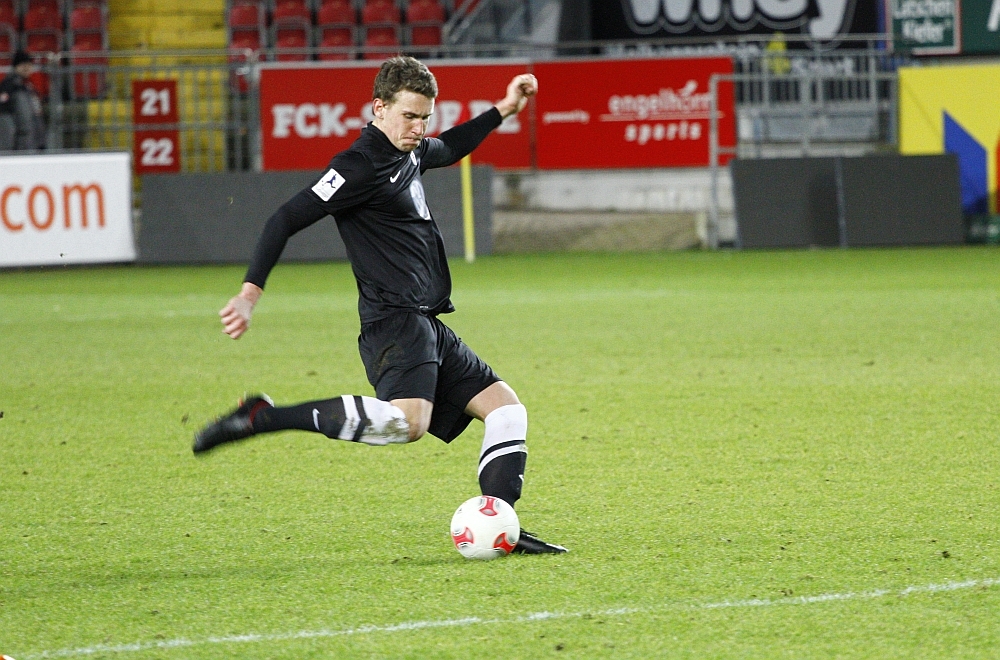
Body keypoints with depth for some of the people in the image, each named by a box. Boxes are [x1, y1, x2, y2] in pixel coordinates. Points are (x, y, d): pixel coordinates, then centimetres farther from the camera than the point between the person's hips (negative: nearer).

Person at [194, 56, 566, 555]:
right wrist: (250, 292, -21)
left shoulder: (409, 154, 18)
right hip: (395, 323, -10)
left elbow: (448, 149, 44)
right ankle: (264, 418, -27)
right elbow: (287, 219, -14)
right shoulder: (361, 165, -11)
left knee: (506, 409, 8)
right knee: (406, 421, -33)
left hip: (427, 327, 10)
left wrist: (503, 110, 40)